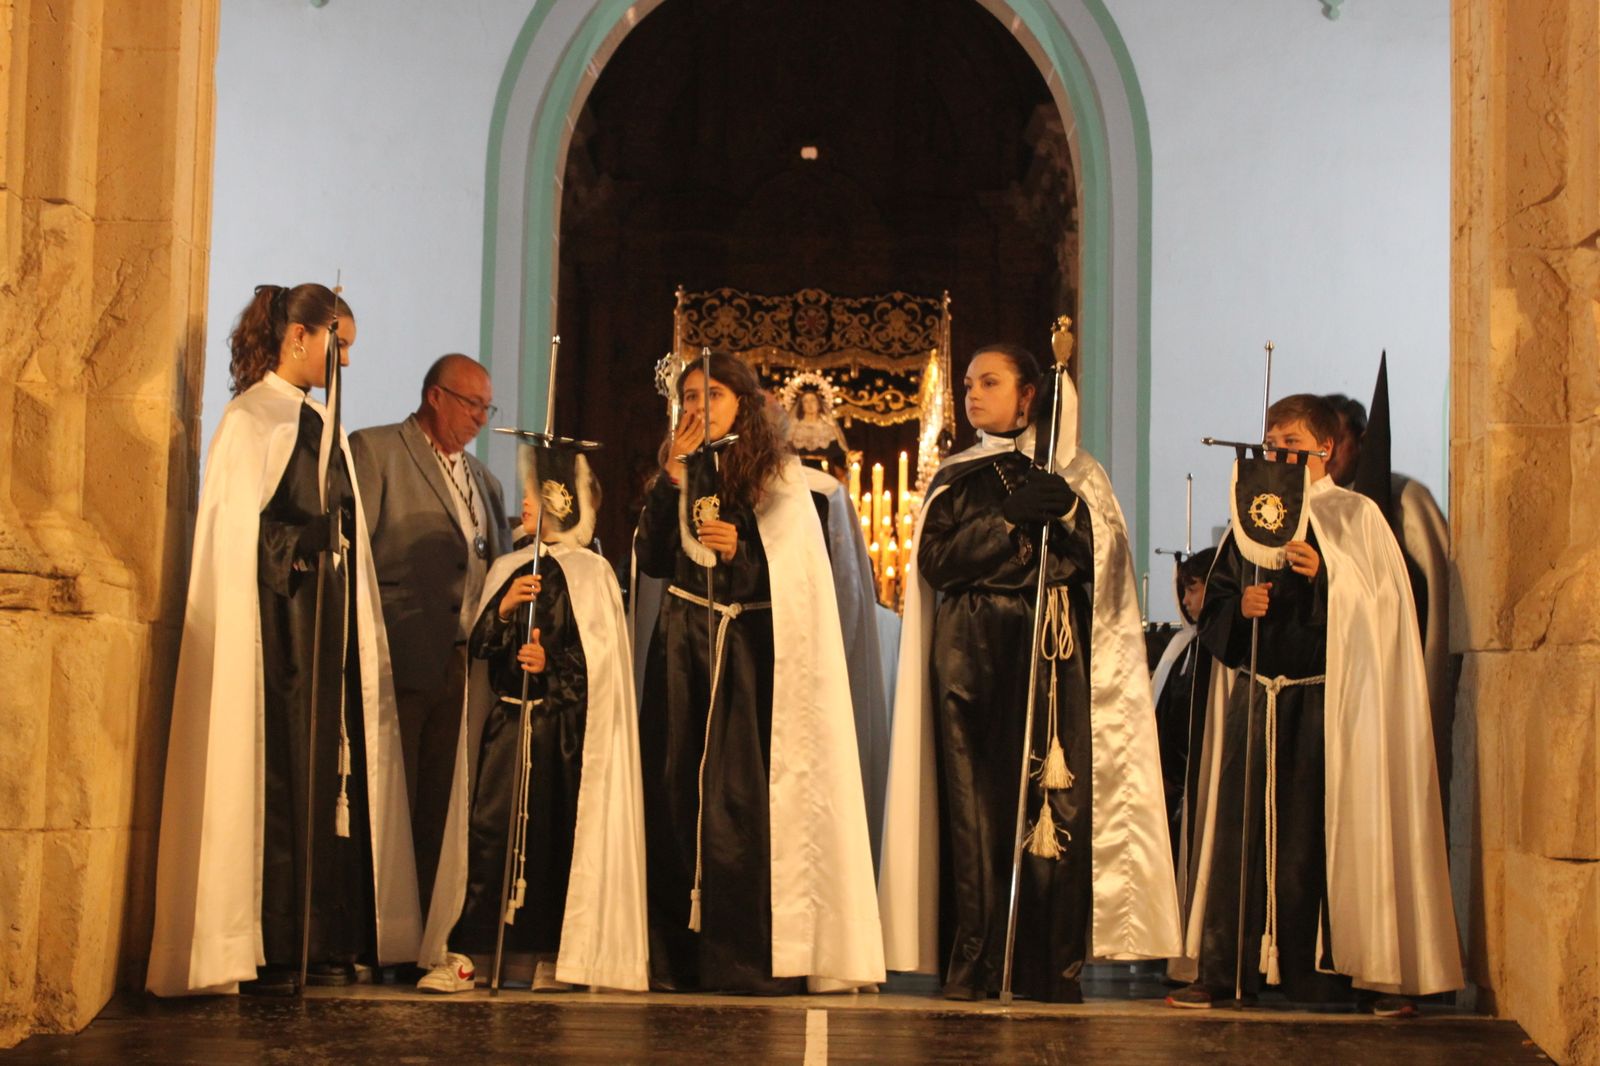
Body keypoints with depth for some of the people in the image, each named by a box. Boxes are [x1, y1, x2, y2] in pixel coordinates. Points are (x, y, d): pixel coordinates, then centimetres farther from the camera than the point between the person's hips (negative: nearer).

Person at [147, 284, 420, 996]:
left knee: (331, 773, 4)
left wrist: (359, 634, 11)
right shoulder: (251, 418, -4)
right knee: (277, 776, -7)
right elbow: (240, 532, -10)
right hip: (276, 624, -7)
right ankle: (267, 953, -3)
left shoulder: (320, 423, 18)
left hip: (328, 623, 7)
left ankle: (327, 942, 6)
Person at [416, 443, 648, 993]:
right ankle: (463, 952, -6)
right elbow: (478, 645, 8)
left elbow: (601, 656, -4)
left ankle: (553, 954, 7)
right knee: (488, 828, -5)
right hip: (507, 719, 4)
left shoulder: (591, 572, 0)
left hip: (562, 726, -3)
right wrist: (504, 608, -9)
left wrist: (551, 664, -17)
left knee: (558, 834, -1)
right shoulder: (506, 568, 14)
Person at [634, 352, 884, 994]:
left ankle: (755, 959, -8)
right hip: (683, 652, 4)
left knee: (745, 795, -10)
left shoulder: (779, 477, 4)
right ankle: (680, 957, 3)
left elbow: (797, 573, -2)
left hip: (751, 652, -3)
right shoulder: (679, 475, 14)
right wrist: (674, 475, -4)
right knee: (679, 791, -1)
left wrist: (739, 553, -18)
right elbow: (651, 561, 1)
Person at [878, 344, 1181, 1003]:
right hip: (971, 655, 1)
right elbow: (936, 558, 0)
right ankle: (972, 967, -5)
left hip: (1052, 653, -1)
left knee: (1055, 800, -10)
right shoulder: (955, 480, 16)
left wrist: (1065, 513, -16)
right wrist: (1011, 518, -10)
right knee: (974, 801, -7)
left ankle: (1053, 967, -7)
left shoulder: (1075, 475, 14)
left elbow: (1104, 558, 1)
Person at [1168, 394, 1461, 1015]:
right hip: (1253, 694, 4)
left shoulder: (1356, 517, 4)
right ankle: (1220, 968, 1)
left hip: (1326, 695, -3)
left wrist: (1326, 577, -17)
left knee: (1323, 825, -4)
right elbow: (1212, 611, 16)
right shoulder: (1247, 522, 17)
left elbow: (1384, 609, -3)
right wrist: (1240, 608, -5)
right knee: (1241, 826, -1)